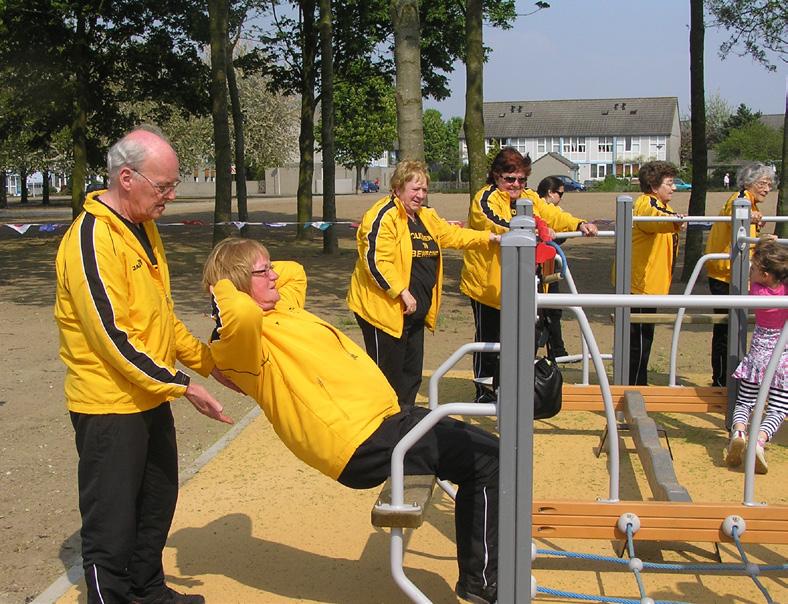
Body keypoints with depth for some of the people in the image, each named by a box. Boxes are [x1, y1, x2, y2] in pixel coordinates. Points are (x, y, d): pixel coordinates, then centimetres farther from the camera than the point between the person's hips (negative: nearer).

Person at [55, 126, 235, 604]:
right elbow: (113, 337, -24)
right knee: (112, 522, 2)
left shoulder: (144, 228, 8)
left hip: (150, 397, 9)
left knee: (157, 504, 21)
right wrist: (183, 386, -21)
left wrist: (209, 363, 11)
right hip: (109, 406, -9)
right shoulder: (91, 241, -21)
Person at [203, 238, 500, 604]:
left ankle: (479, 574, 26)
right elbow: (243, 314, -38)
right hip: (364, 441, -10)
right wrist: (223, 288, -18)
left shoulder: (283, 307, 15)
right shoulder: (245, 339, -13)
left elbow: (294, 271, 37)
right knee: (487, 458, -8)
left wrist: (259, 275, 19)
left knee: (479, 453, 16)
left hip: (385, 416, 10)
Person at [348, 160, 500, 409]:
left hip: (414, 311, 9)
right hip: (384, 309, -9)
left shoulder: (426, 217, 14)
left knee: (411, 374, 16)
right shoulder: (383, 216, -15)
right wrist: (403, 293, -23)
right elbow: (376, 262, -22)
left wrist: (488, 237, 8)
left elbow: (453, 234, 20)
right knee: (387, 373, -2)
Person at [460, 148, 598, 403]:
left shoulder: (530, 198, 11)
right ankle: (484, 390, 18)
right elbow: (497, 225, -30)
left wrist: (579, 225, -20)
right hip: (488, 283, -7)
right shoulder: (485, 199, -12)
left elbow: (553, 216, -1)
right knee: (488, 338, 4)